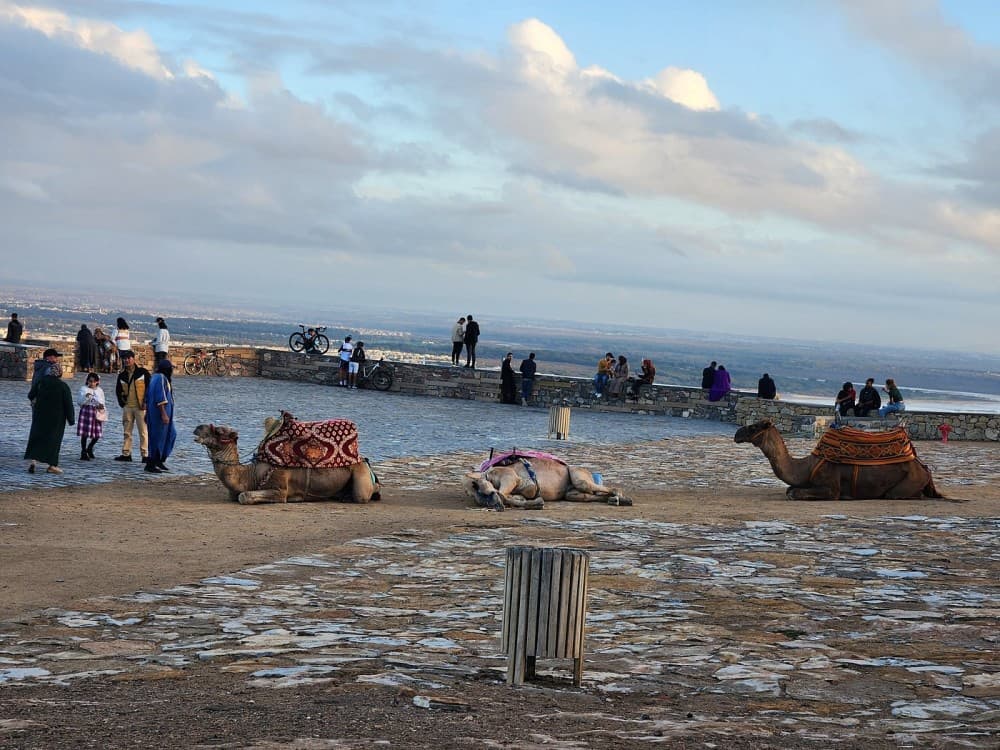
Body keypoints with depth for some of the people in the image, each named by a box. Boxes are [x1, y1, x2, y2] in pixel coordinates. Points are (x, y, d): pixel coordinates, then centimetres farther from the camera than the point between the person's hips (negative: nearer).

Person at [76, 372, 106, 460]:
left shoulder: (100, 390, 14)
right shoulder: (84, 389, 3)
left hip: (97, 413, 3)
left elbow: (102, 402, 16)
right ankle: (83, 452, 6)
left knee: (97, 435, 0)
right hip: (86, 411, -3)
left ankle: (89, 448, 27)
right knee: (85, 433, -5)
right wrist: (86, 397, -22)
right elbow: (80, 401, -3)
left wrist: (102, 407, -6)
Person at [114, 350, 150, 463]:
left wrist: (146, 402, -8)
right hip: (127, 407, 5)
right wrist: (121, 402, 11)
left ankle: (145, 454, -4)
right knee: (127, 432, 8)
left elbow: (150, 387, -2)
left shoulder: (143, 372, -3)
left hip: (140, 407, -5)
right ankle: (126, 454, 12)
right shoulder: (122, 375, 11)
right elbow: (118, 390, 22)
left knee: (143, 432, -5)